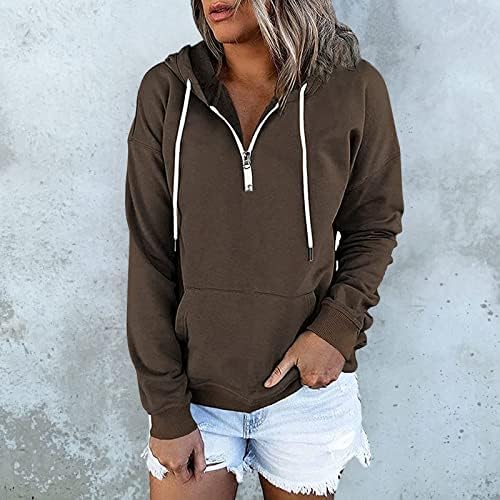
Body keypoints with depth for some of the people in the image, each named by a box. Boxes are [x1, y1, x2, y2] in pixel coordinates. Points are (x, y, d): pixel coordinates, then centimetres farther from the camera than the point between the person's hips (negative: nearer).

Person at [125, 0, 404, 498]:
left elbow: (374, 225, 3)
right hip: (193, 385, 0)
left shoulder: (353, 88, -8)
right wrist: (167, 410, -6)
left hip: (306, 385, 1)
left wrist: (337, 326, -13)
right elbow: (150, 257, -6)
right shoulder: (165, 90, -6)